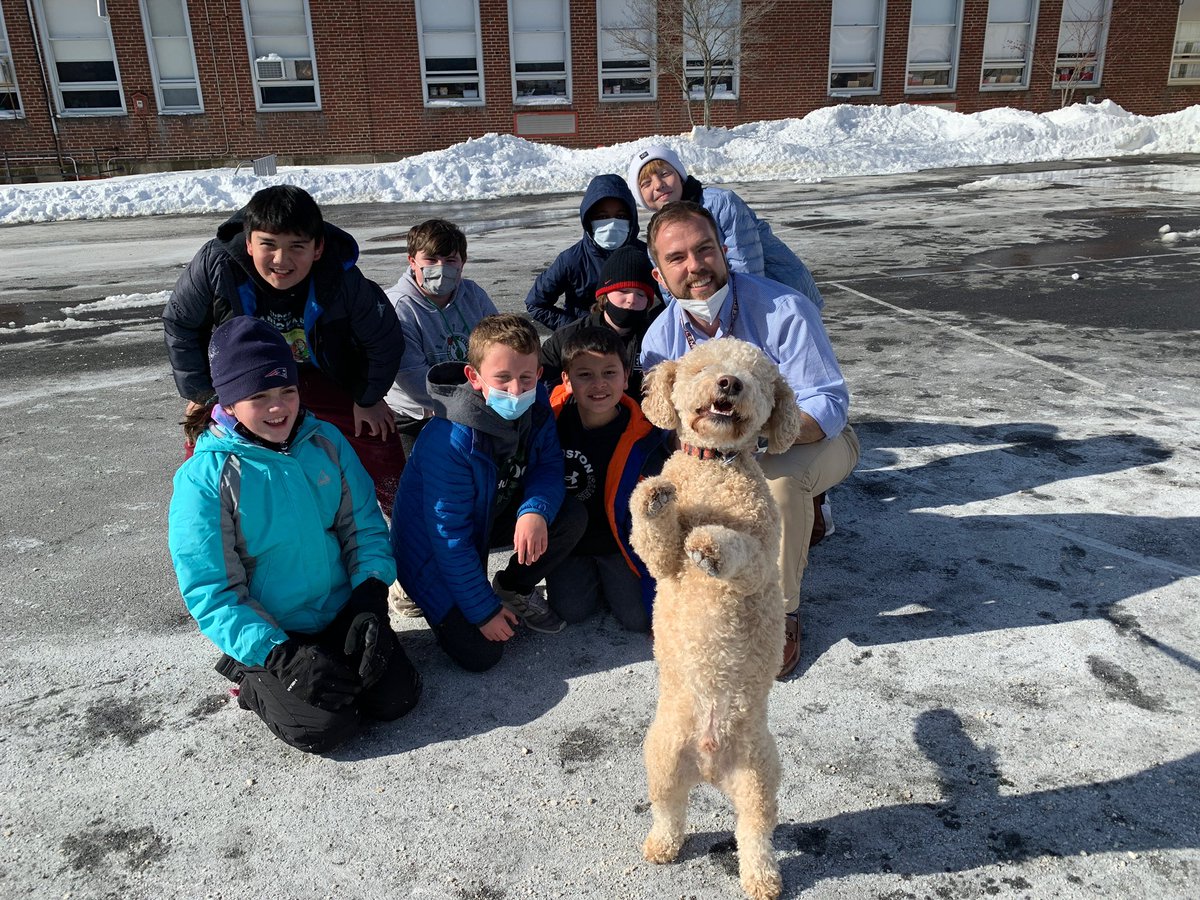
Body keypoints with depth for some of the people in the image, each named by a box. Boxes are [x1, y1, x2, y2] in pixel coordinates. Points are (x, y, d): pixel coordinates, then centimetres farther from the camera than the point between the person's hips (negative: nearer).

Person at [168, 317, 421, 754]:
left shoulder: (326, 441, -4)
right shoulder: (204, 478, -16)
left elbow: (364, 527, 2)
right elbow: (211, 594, -15)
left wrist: (370, 599, -13)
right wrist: (280, 656, -24)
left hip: (342, 614, 4)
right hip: (269, 636, -3)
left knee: (397, 696, -8)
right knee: (325, 725, -18)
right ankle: (253, 680, 10)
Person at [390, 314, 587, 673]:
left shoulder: (535, 404, -16)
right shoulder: (448, 442, -35)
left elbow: (549, 465, -9)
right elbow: (450, 538, -28)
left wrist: (536, 510, -33)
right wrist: (484, 611, -21)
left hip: (494, 515, 6)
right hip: (434, 547, -6)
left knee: (572, 517, -16)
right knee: (480, 653, -13)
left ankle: (513, 589, 9)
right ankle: (421, 594, 16)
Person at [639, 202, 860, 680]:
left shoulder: (784, 311, -26)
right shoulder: (660, 337, -11)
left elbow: (829, 406, -27)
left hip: (814, 442, -5)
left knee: (777, 474, -38)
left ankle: (782, 612, -16)